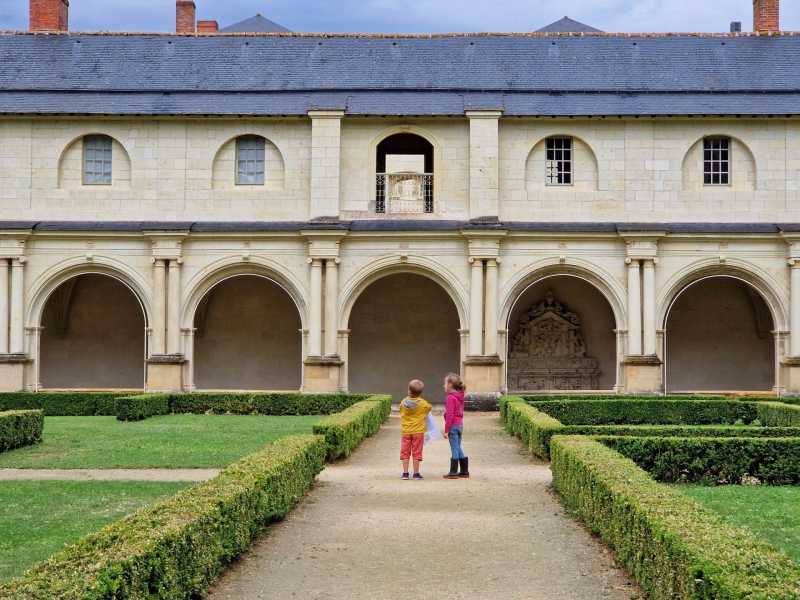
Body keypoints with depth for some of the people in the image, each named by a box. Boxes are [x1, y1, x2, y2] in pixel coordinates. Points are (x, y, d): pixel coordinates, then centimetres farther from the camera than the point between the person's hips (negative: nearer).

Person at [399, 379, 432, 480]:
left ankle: (405, 473, 7)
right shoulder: (423, 403, -9)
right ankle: (416, 474, 6)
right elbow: (430, 407, 11)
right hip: (418, 431, -1)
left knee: (405, 452, 8)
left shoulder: (403, 402, -5)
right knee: (416, 453, 5)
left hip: (406, 431, 1)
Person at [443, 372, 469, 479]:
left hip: (453, 426, -9)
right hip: (460, 424, 9)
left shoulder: (450, 397, -16)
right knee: (458, 448, 14)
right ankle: (464, 471, 16)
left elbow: (449, 415, -18)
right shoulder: (460, 397, 11)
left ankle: (453, 472, 1)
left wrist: (446, 430, -15)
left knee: (454, 448, -4)